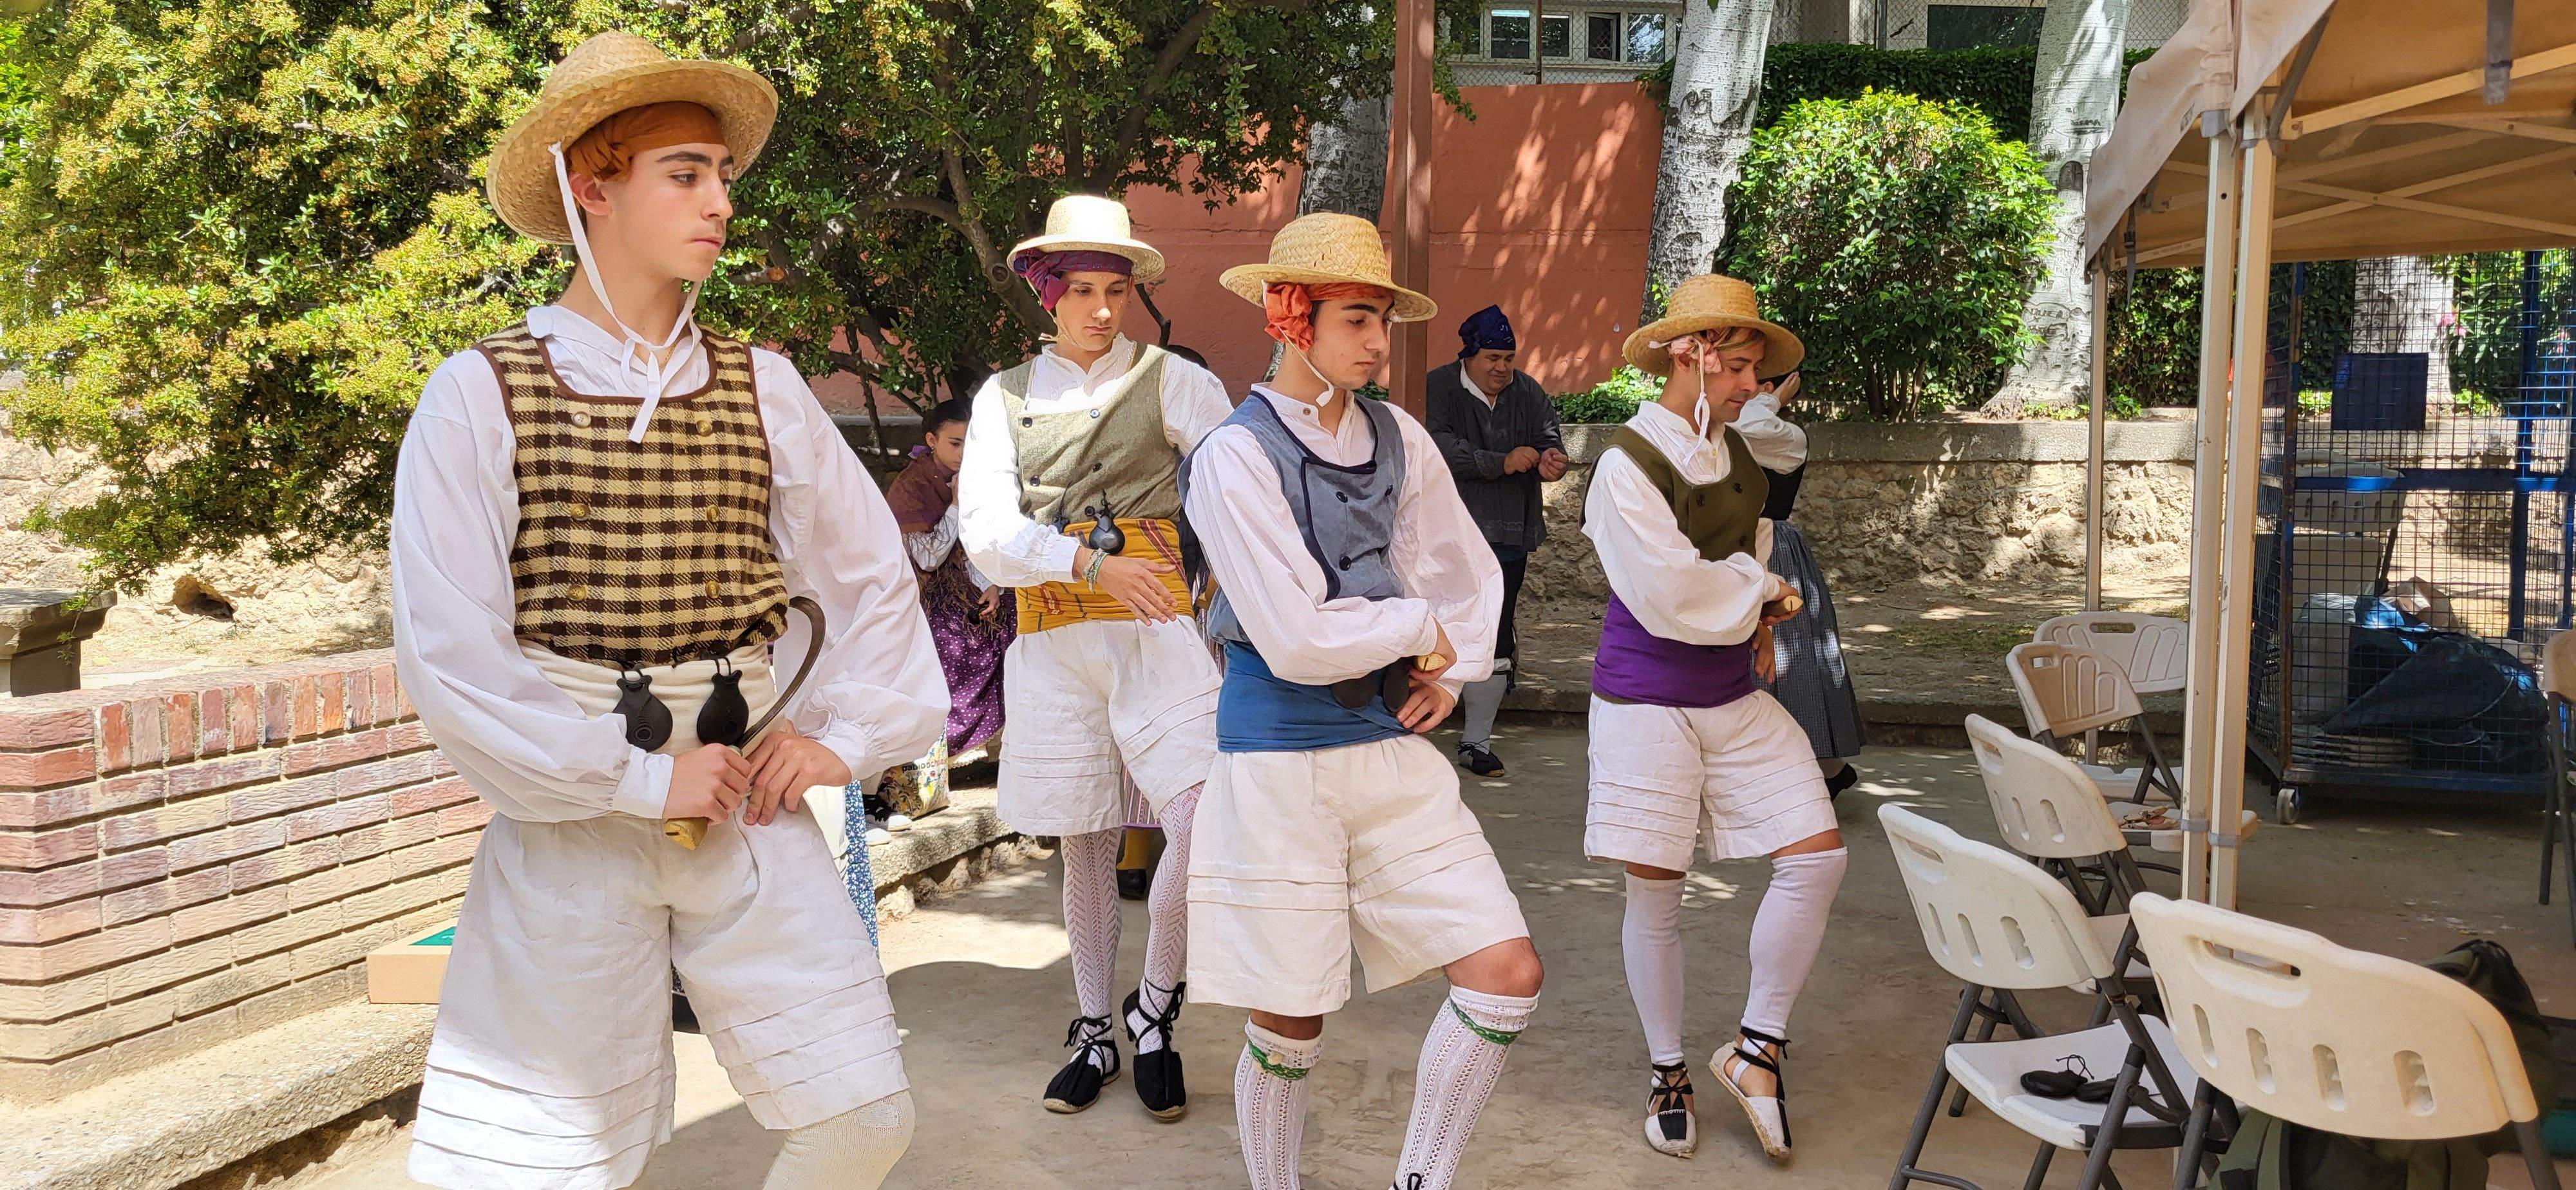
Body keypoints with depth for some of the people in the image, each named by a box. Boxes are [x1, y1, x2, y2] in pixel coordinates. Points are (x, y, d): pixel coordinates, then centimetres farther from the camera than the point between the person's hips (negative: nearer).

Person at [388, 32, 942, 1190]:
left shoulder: (761, 387, 4)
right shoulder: (478, 396, -7)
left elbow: (872, 571, 14)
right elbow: (450, 659, -12)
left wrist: (842, 736, 3)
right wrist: (641, 779, -12)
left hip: (748, 800, 3)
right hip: (571, 818, -3)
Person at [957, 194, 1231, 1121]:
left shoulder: (1170, 381, 7)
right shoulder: (1005, 398, 11)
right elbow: (987, 530, -1)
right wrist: (1091, 562, -15)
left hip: (1158, 628, -2)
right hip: (1053, 635, 2)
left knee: (1201, 825, -16)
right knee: (1083, 845, 9)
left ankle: (1155, 1014, 7)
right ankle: (1094, 1035, 26)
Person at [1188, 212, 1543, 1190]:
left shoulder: (1398, 440, 6)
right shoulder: (1235, 457, -11)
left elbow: (1467, 575, 20)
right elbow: (1298, 641, -17)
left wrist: (1451, 673, 4)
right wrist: (1420, 628, -3)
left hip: (1389, 748, 6)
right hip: (1280, 762, -5)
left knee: (1507, 973, -2)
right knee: (1289, 1023, 4)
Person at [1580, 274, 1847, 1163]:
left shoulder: (1733, 451, 9)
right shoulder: (1627, 465, -15)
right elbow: (1671, 597, -21)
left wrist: (1757, 613, 7)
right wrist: (1761, 592, -5)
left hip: (1736, 697, 7)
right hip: (1649, 704, -6)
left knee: (1816, 855, -4)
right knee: (1655, 892, 4)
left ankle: (1756, 1049, 12)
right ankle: (1667, 1072, 23)